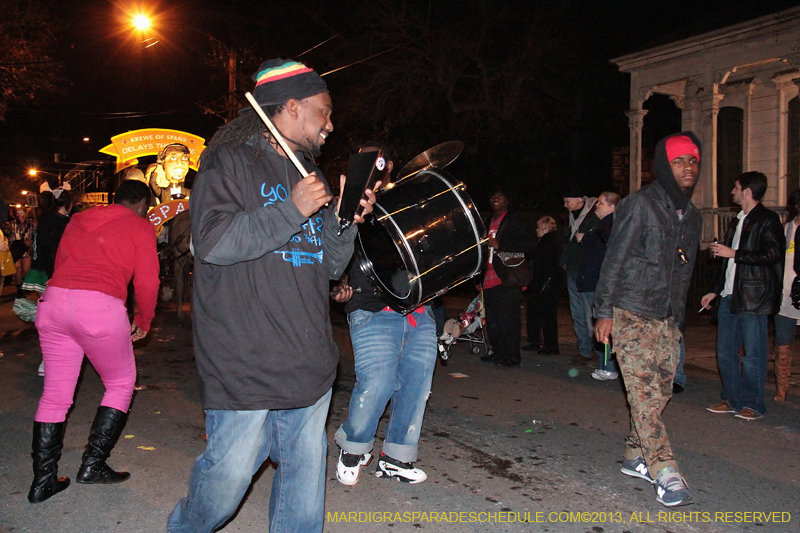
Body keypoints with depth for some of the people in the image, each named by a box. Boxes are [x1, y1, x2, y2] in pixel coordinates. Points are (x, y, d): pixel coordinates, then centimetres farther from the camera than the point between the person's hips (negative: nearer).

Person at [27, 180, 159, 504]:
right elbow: (147, 282, 2)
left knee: (55, 394, 14)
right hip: (101, 307, -5)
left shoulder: (79, 220, 24)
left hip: (53, 302, 5)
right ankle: (93, 464, 12)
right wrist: (143, 322, 15)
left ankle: (43, 480, 17)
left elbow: (59, 264, 23)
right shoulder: (140, 226, 7)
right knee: (121, 384, 15)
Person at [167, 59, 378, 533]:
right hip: (245, 365, -6)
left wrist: (345, 222, 1)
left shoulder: (310, 176, 19)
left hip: (309, 364, 7)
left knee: (306, 471, 11)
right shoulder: (231, 162, -2)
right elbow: (212, 241, -17)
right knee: (229, 474, 0)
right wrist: (292, 211, -18)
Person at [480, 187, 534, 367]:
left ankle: (512, 356, -3)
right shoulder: (488, 222, 21)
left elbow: (528, 245, -10)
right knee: (492, 320, 9)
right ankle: (498, 352, 19)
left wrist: (500, 245, -16)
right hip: (490, 278, 7)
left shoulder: (514, 222, 0)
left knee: (508, 318, -8)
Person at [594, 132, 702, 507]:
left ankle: (635, 457, 22)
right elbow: (614, 260, -9)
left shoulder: (692, 216, 15)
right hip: (632, 313, -7)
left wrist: (678, 318, 16)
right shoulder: (640, 205, -8)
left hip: (666, 318, 7)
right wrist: (604, 311, -12)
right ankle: (665, 472, -8)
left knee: (660, 391, 8)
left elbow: (684, 273, 19)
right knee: (644, 392, -10)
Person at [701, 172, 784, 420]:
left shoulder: (767, 220, -6)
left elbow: (772, 255, -19)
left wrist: (733, 253, -16)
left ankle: (753, 404, 11)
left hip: (753, 299, -8)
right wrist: (715, 290, 22)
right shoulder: (737, 221, 20)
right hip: (729, 297, 8)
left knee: (753, 354, 0)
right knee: (725, 352, 10)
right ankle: (732, 399, 20)